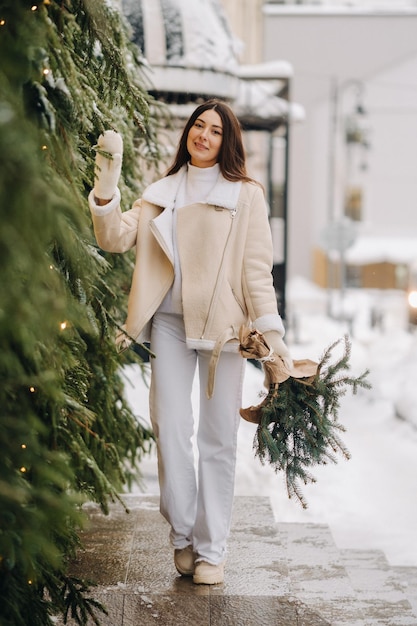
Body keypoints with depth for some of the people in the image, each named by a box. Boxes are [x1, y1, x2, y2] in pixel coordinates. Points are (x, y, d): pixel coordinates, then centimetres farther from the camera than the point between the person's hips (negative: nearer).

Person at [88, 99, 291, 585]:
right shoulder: (161, 194, 13)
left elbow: (257, 268, 1)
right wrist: (106, 185, -12)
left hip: (222, 325, -2)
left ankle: (211, 549, 9)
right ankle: (183, 537, 13)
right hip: (170, 322, 2)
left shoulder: (246, 195, 7)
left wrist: (271, 330, -7)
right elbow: (115, 238, 2)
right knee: (171, 429, -2)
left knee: (218, 438, 1)